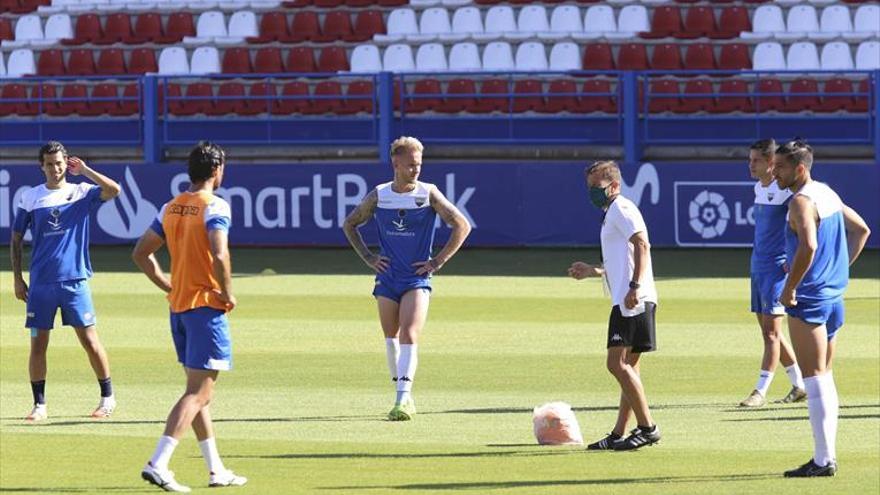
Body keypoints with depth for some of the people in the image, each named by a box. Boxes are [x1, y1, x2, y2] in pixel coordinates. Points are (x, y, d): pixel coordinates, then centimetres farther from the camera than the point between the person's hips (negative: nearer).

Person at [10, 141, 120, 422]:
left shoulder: (81, 193, 3)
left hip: (74, 280, -2)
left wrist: (84, 171, -10)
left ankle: (108, 398, 10)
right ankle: (39, 405, 10)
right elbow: (16, 240, 12)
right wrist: (17, 278, 6)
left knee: (89, 340, -2)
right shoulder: (30, 198, 7)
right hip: (40, 283, 2)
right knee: (38, 344, 2)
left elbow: (113, 190, -15)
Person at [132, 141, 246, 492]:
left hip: (178, 305, 8)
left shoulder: (171, 208, 9)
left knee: (199, 390, 16)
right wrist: (227, 294, -13)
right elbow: (219, 256, -26)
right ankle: (158, 464, -20)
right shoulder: (214, 207, -13)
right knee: (199, 393, -8)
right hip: (207, 306, -8)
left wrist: (168, 287, 16)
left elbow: (141, 253, 14)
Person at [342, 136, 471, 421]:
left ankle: (403, 401, -25)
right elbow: (350, 225, 16)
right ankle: (404, 395, 25)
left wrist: (438, 262, -6)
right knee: (391, 338, 10)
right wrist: (368, 258, 6)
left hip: (417, 279, -3)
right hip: (387, 277, 3)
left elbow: (462, 226, -2)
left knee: (409, 337, -17)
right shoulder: (378, 196, 1)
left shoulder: (428, 194, -5)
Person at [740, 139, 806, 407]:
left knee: (771, 331, -9)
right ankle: (799, 386, 21)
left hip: (777, 268, -9)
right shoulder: (759, 188, 12)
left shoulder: (785, 190, -13)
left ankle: (761, 391, -10)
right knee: (769, 331, 11)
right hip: (758, 265, 9)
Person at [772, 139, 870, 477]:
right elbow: (861, 229, 24)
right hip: (834, 296, 9)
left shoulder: (801, 202, -17)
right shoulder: (827, 194, 12)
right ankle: (826, 456, 18)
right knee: (824, 379, 15)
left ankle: (823, 460, -6)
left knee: (815, 380, -6)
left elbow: (808, 246, -32)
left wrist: (789, 288, -22)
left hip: (808, 300, -9)